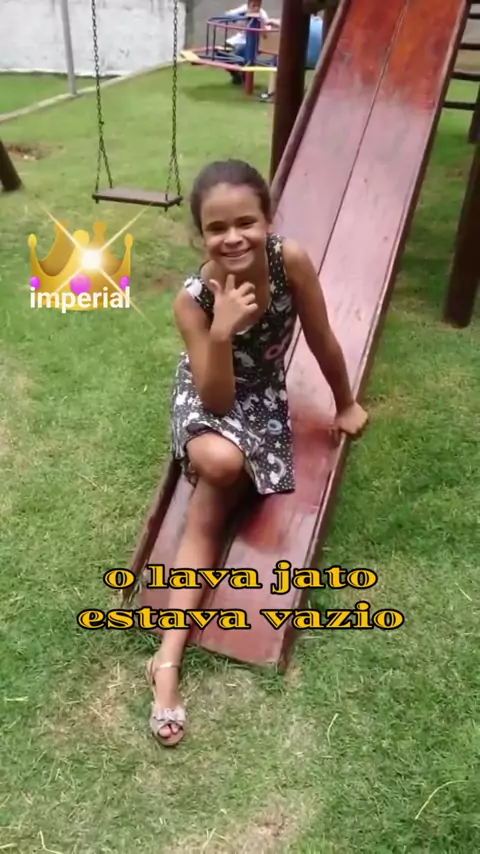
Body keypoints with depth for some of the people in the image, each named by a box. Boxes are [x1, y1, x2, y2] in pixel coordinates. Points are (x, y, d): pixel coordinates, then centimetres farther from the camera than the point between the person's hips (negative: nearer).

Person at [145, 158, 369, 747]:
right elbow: (216, 399, -26)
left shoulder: (292, 261, -25)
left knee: (208, 514, -20)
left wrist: (346, 404, 4)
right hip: (207, 395, -2)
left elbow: (323, 343, -9)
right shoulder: (192, 299, -27)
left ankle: (169, 655, -3)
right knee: (221, 461, -33)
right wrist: (221, 331, -41)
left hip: (262, 393, 3)